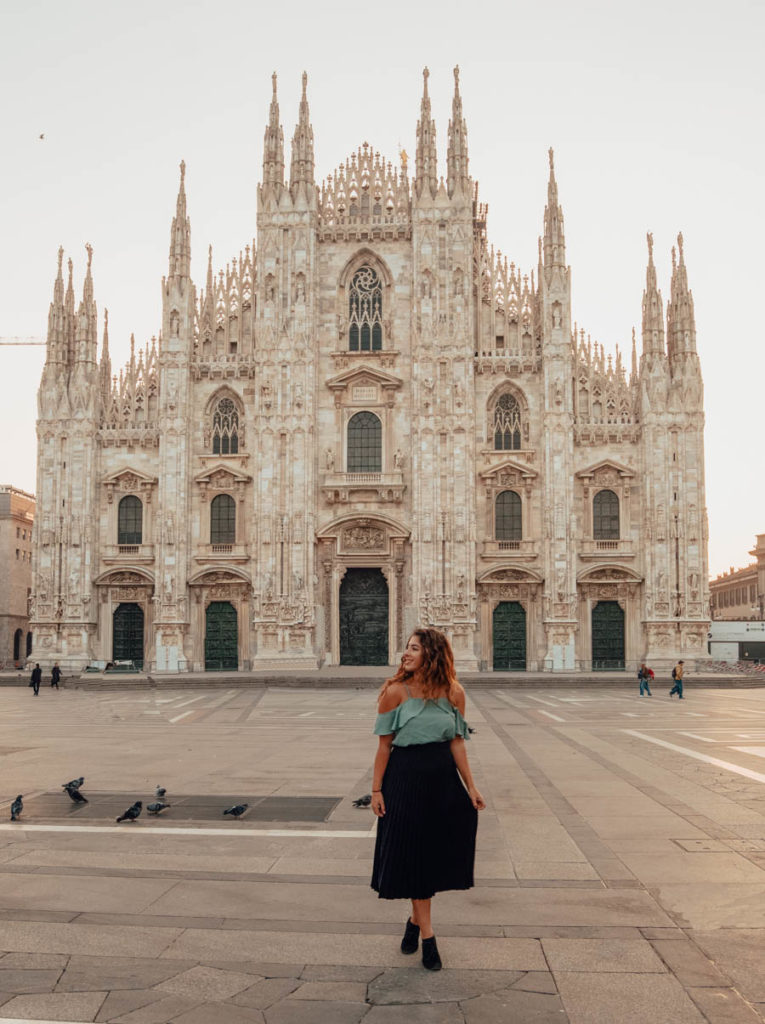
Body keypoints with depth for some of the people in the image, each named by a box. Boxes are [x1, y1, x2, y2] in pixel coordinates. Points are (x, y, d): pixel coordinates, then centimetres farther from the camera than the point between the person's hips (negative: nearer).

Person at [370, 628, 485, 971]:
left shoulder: (453, 693, -2)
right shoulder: (395, 692, -9)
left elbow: (457, 742, 4)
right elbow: (384, 745, -5)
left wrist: (470, 787, 3)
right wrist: (377, 789, -5)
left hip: (443, 778, 3)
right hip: (406, 778, -3)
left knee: (436, 853, 7)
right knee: (413, 854, 4)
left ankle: (416, 920, 30)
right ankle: (427, 935, 15)